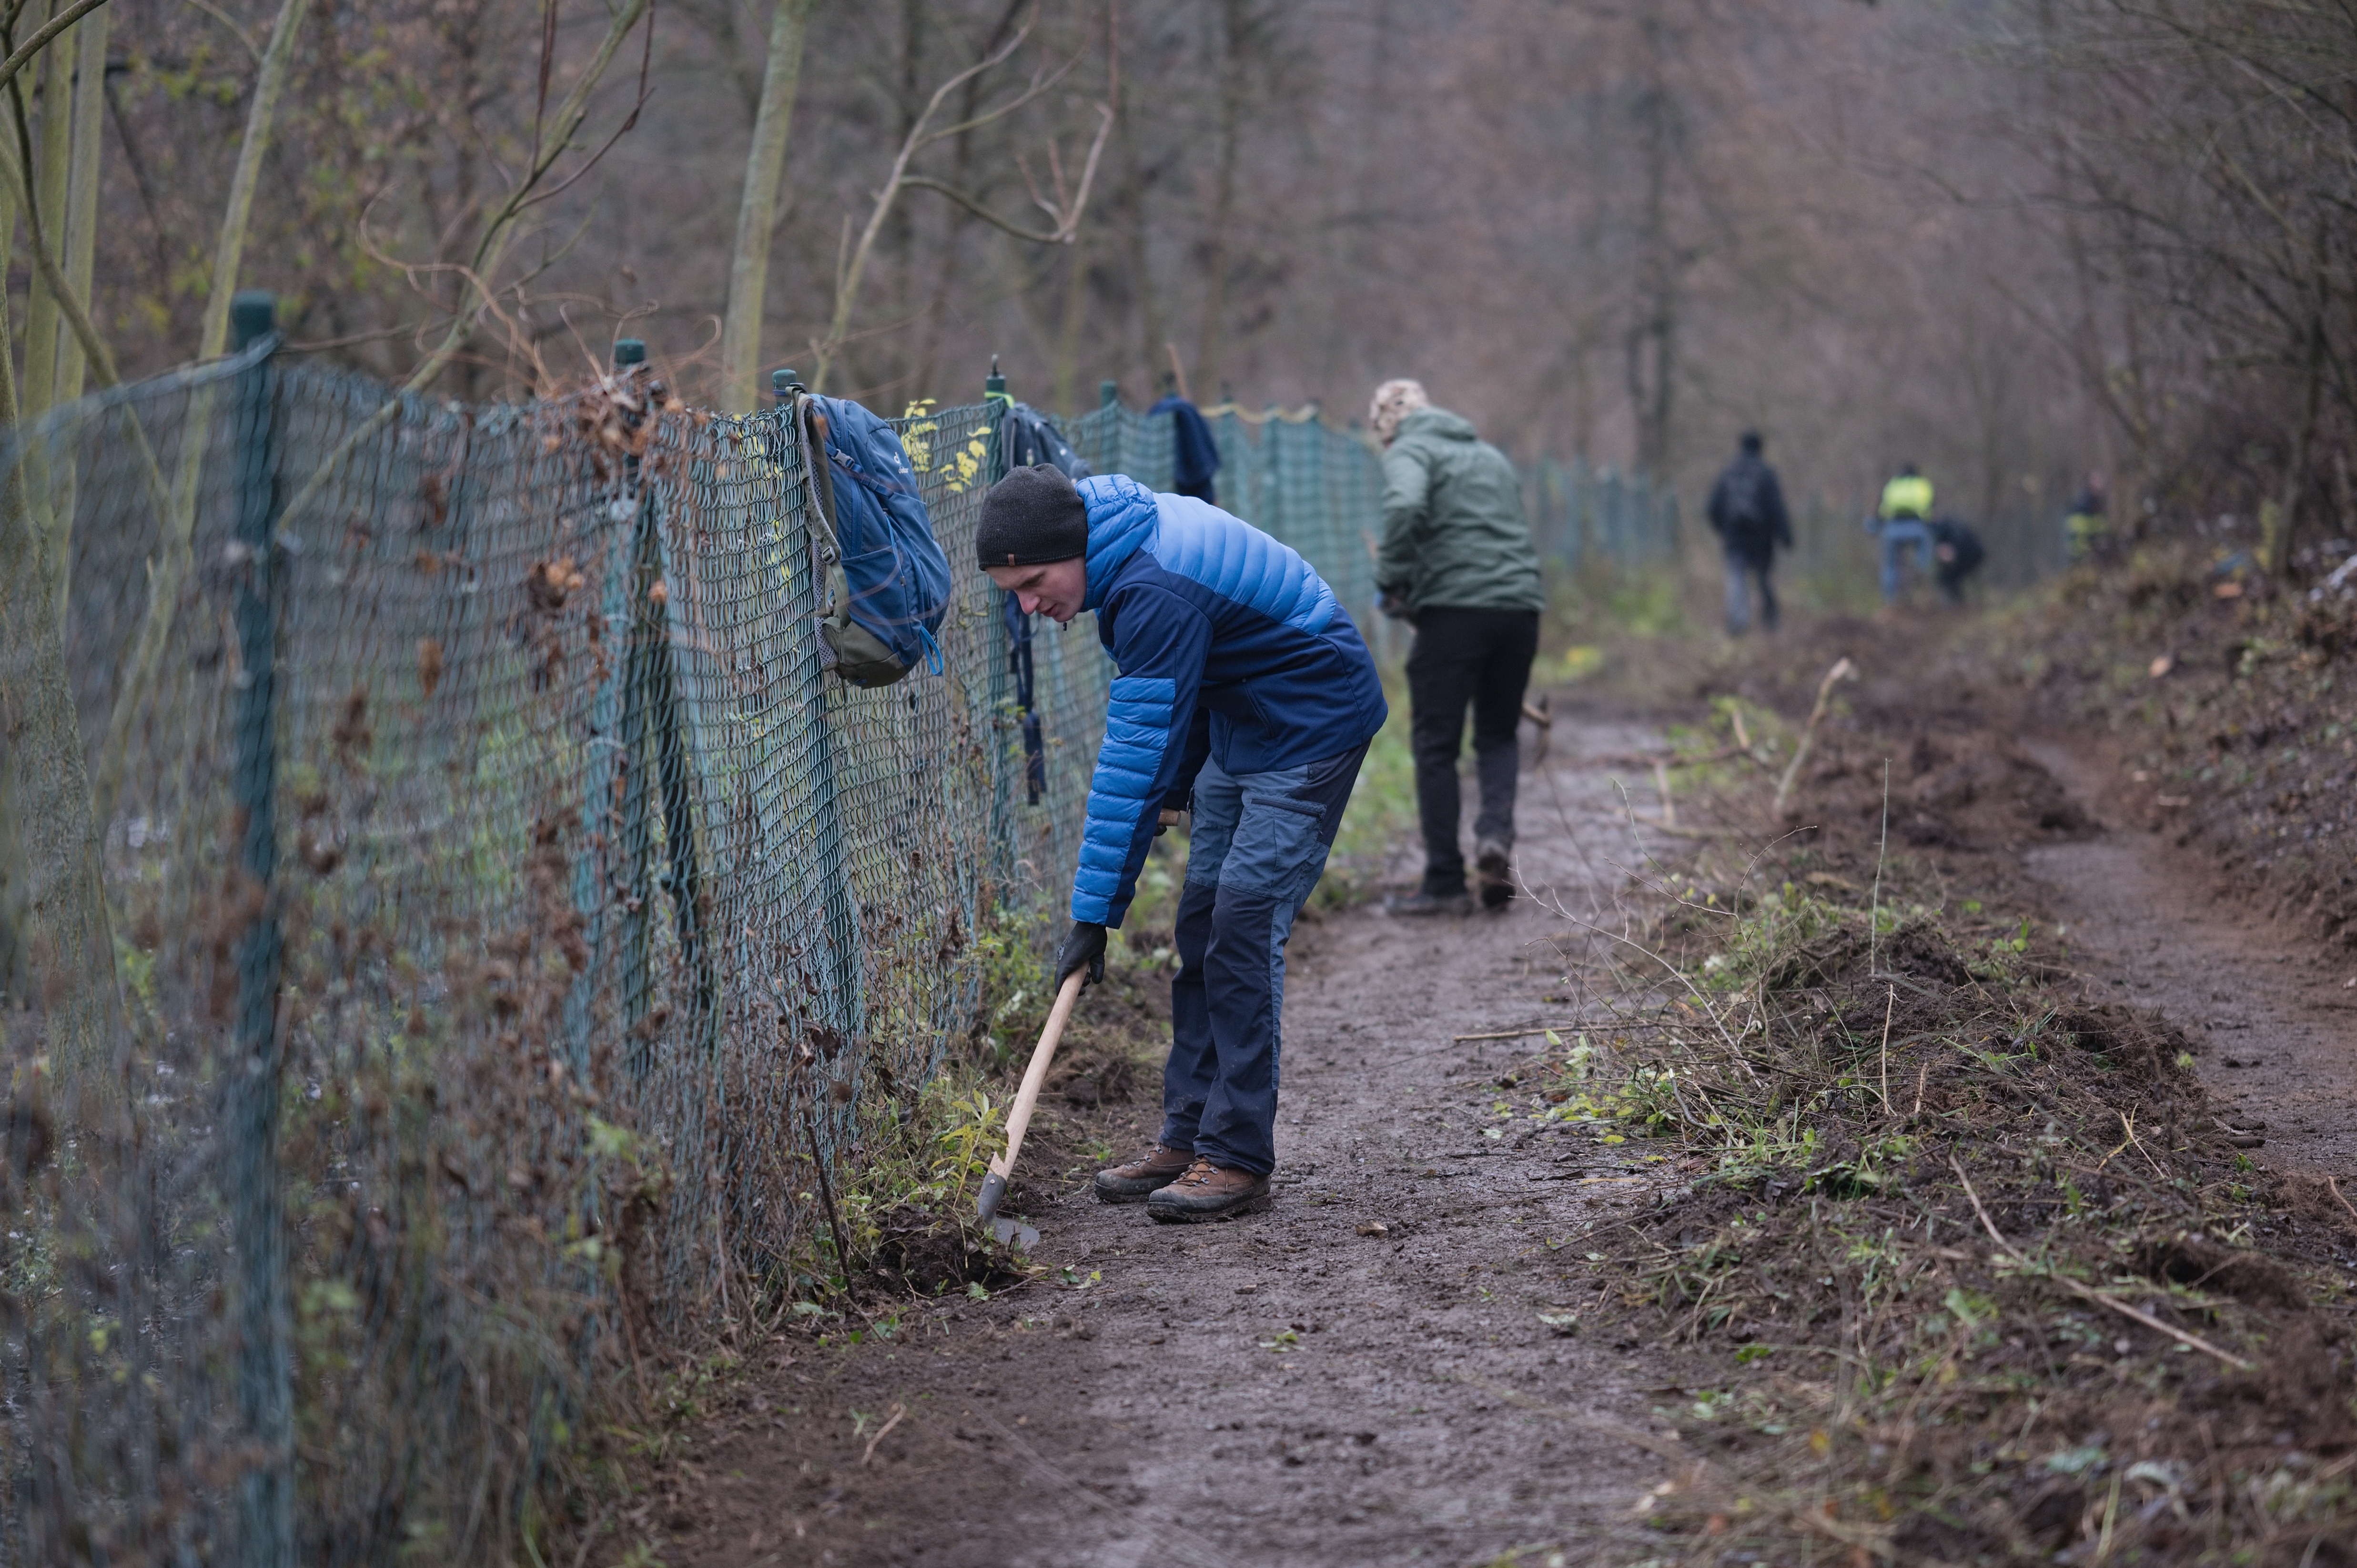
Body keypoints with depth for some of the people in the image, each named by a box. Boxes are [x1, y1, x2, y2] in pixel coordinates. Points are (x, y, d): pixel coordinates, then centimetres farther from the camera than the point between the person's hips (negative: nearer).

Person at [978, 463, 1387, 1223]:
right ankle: (1188, 1138, 13)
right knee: (1201, 928, 8)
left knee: (1242, 929, -14)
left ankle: (1238, 1159, -9)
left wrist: (1095, 912, -28)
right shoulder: (1124, 543, -2)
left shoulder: (1157, 590, -32)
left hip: (1314, 726, -10)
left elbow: (1137, 758, -31)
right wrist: (1179, 783, 19)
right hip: (1243, 722, 10)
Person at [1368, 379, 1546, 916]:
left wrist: (1392, 582, -6)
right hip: (1521, 606, 6)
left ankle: (1445, 883, 3)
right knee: (1499, 735, 19)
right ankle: (1496, 833, -7)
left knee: (1436, 745, 4)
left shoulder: (1409, 451, 3)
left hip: (1454, 608, -6)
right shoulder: (1490, 454, 26)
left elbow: (1406, 509, -18)